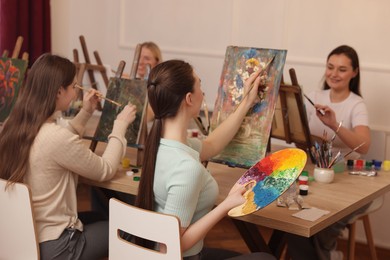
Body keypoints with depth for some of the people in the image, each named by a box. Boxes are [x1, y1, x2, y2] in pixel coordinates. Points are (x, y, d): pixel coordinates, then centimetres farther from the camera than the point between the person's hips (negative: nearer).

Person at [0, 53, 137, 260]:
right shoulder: (57, 137, -28)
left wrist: (85, 113, 14)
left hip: (21, 234, 8)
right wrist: (121, 124, -1)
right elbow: (105, 170, -12)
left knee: (96, 217, 31)